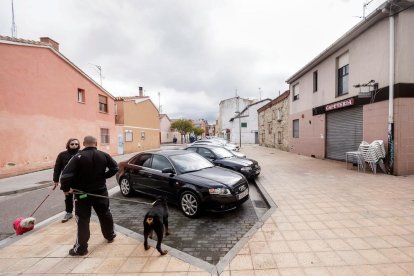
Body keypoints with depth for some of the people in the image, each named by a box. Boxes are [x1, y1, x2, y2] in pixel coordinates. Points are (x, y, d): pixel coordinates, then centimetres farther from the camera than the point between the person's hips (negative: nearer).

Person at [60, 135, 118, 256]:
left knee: (82, 220, 8)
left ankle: (81, 248, 16)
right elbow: (115, 168, -3)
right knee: (105, 214, 18)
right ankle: (110, 235, 35)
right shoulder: (104, 155, -4)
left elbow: (66, 174, -22)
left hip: (82, 193, -3)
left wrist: (66, 188, -7)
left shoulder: (78, 157, -15)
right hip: (100, 191, 3)